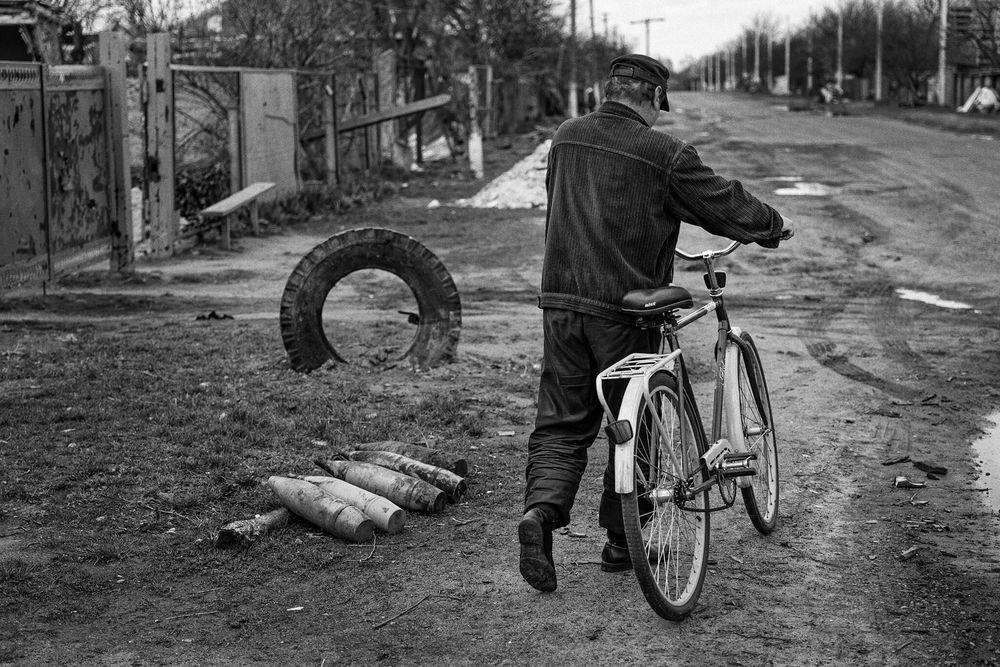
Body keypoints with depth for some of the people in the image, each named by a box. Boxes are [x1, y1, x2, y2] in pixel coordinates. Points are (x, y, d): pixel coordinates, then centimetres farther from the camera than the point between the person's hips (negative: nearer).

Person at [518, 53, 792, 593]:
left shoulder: (566, 137, 7)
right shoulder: (663, 154, -10)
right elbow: (725, 203, -1)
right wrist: (773, 226, 17)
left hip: (561, 301, 5)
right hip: (624, 309, -4)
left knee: (561, 423, 9)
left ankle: (541, 510, -14)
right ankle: (621, 541, 18)